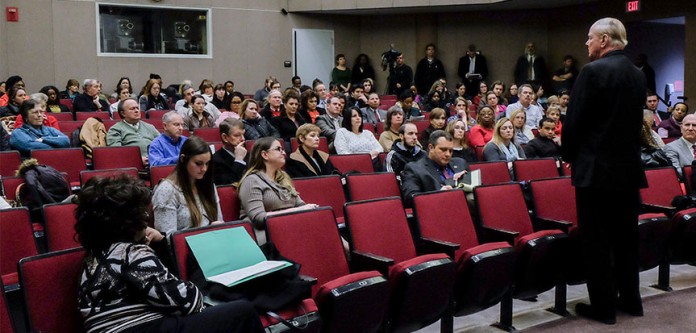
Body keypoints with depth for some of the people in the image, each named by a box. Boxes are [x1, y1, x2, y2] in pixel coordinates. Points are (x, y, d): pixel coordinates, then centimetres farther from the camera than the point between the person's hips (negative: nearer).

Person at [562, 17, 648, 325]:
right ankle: (630, 300, 25)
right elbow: (635, 121, 12)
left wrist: (569, 156, 3)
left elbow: (573, 122, -13)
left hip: (596, 168, -7)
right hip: (629, 167, 7)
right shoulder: (638, 75, 8)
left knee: (597, 241, 1)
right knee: (625, 238, 15)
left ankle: (604, 306, 7)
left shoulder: (593, 71, -13)